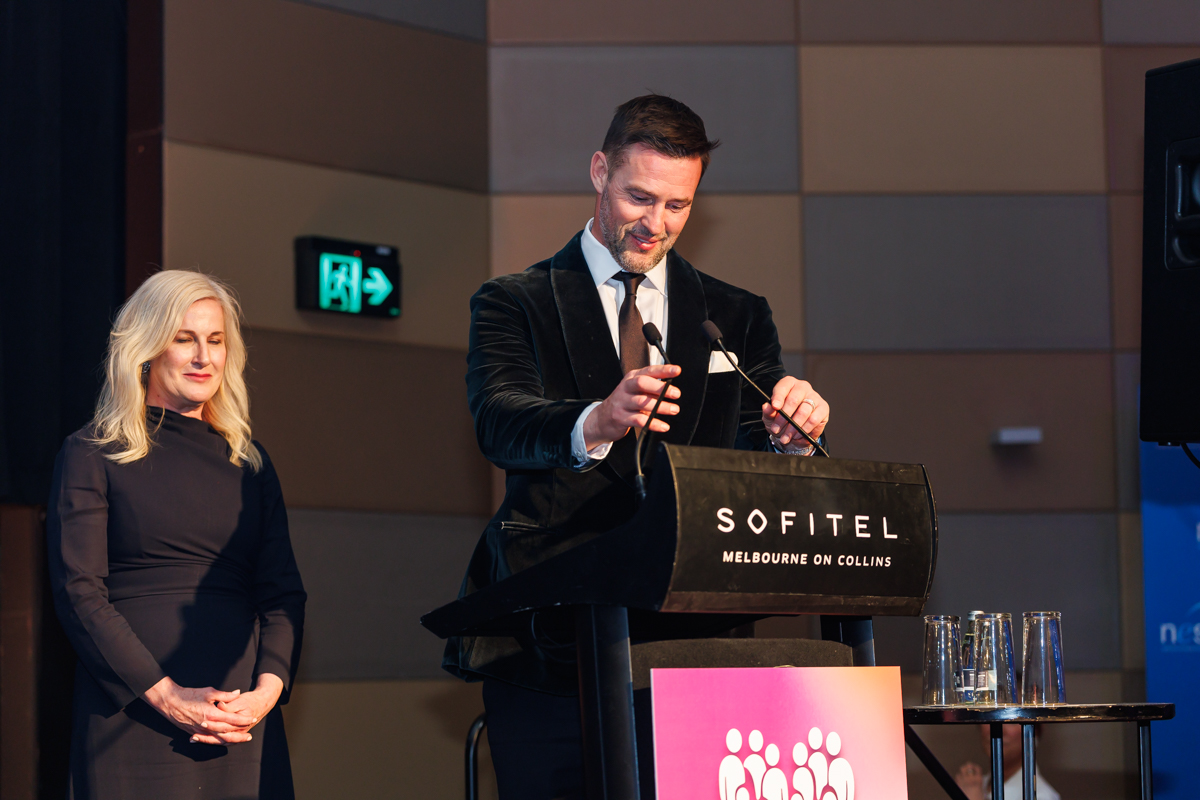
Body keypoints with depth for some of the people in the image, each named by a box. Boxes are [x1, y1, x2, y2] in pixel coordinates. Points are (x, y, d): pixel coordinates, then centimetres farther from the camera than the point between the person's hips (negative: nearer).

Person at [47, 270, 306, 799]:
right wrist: (166, 696, -14)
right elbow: (79, 592, -5)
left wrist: (268, 687, -8)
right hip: (134, 713, -3)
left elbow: (283, 590, 10)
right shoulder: (92, 455, 3)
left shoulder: (248, 462, 16)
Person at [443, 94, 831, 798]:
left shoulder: (738, 318, 17)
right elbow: (500, 423, -12)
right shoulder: (515, 304, 8)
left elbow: (755, 454, 8)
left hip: (692, 634, 2)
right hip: (555, 629, -2)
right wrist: (596, 423, -34)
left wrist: (790, 432, -18)